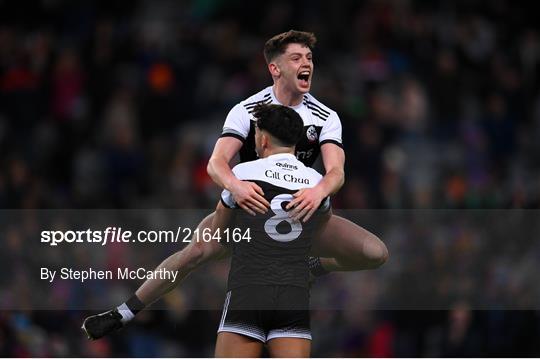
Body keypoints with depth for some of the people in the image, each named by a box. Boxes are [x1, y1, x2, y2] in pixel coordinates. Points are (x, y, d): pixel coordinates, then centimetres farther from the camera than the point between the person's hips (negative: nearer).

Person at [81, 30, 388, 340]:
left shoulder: (326, 118, -6)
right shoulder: (247, 110, -12)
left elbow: (336, 171, -20)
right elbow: (216, 162, -25)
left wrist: (319, 191, -46)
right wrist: (236, 185, -50)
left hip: (300, 210, 3)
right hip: (249, 206, -3)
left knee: (376, 253, -13)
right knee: (196, 250, -32)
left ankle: (308, 266, 16)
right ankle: (124, 313, -19)